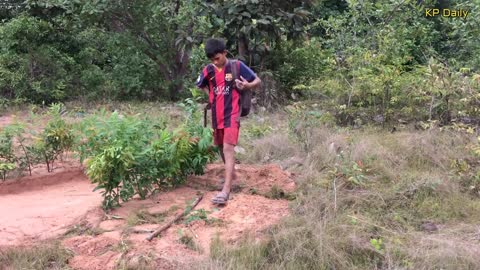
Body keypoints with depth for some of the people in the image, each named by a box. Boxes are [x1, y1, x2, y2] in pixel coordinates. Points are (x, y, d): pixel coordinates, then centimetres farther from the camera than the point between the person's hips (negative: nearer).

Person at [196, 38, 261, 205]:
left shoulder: (237, 66, -8)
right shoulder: (208, 70, 3)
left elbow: (257, 80, -1)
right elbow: (200, 86, 22)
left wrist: (247, 86, -21)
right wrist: (211, 97, 7)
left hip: (232, 114, -6)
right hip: (216, 115, 6)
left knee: (228, 148, -16)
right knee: (221, 147, 19)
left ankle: (226, 190, -22)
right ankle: (231, 174, 44)